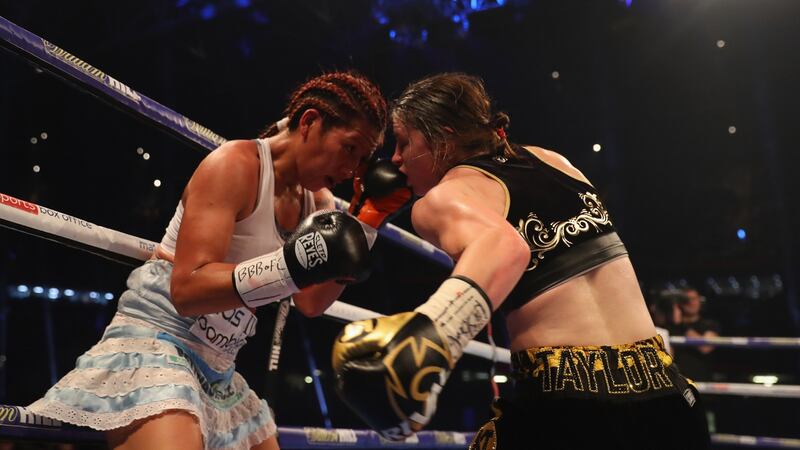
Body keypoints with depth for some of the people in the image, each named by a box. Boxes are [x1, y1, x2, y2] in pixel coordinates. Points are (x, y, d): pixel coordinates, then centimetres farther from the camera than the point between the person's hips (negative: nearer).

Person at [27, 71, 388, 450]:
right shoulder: (236, 164, -15)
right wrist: (291, 265, -36)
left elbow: (310, 303, 4)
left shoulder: (315, 200, 8)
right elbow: (187, 289, -25)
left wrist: (366, 223, -2)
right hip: (156, 341, -8)